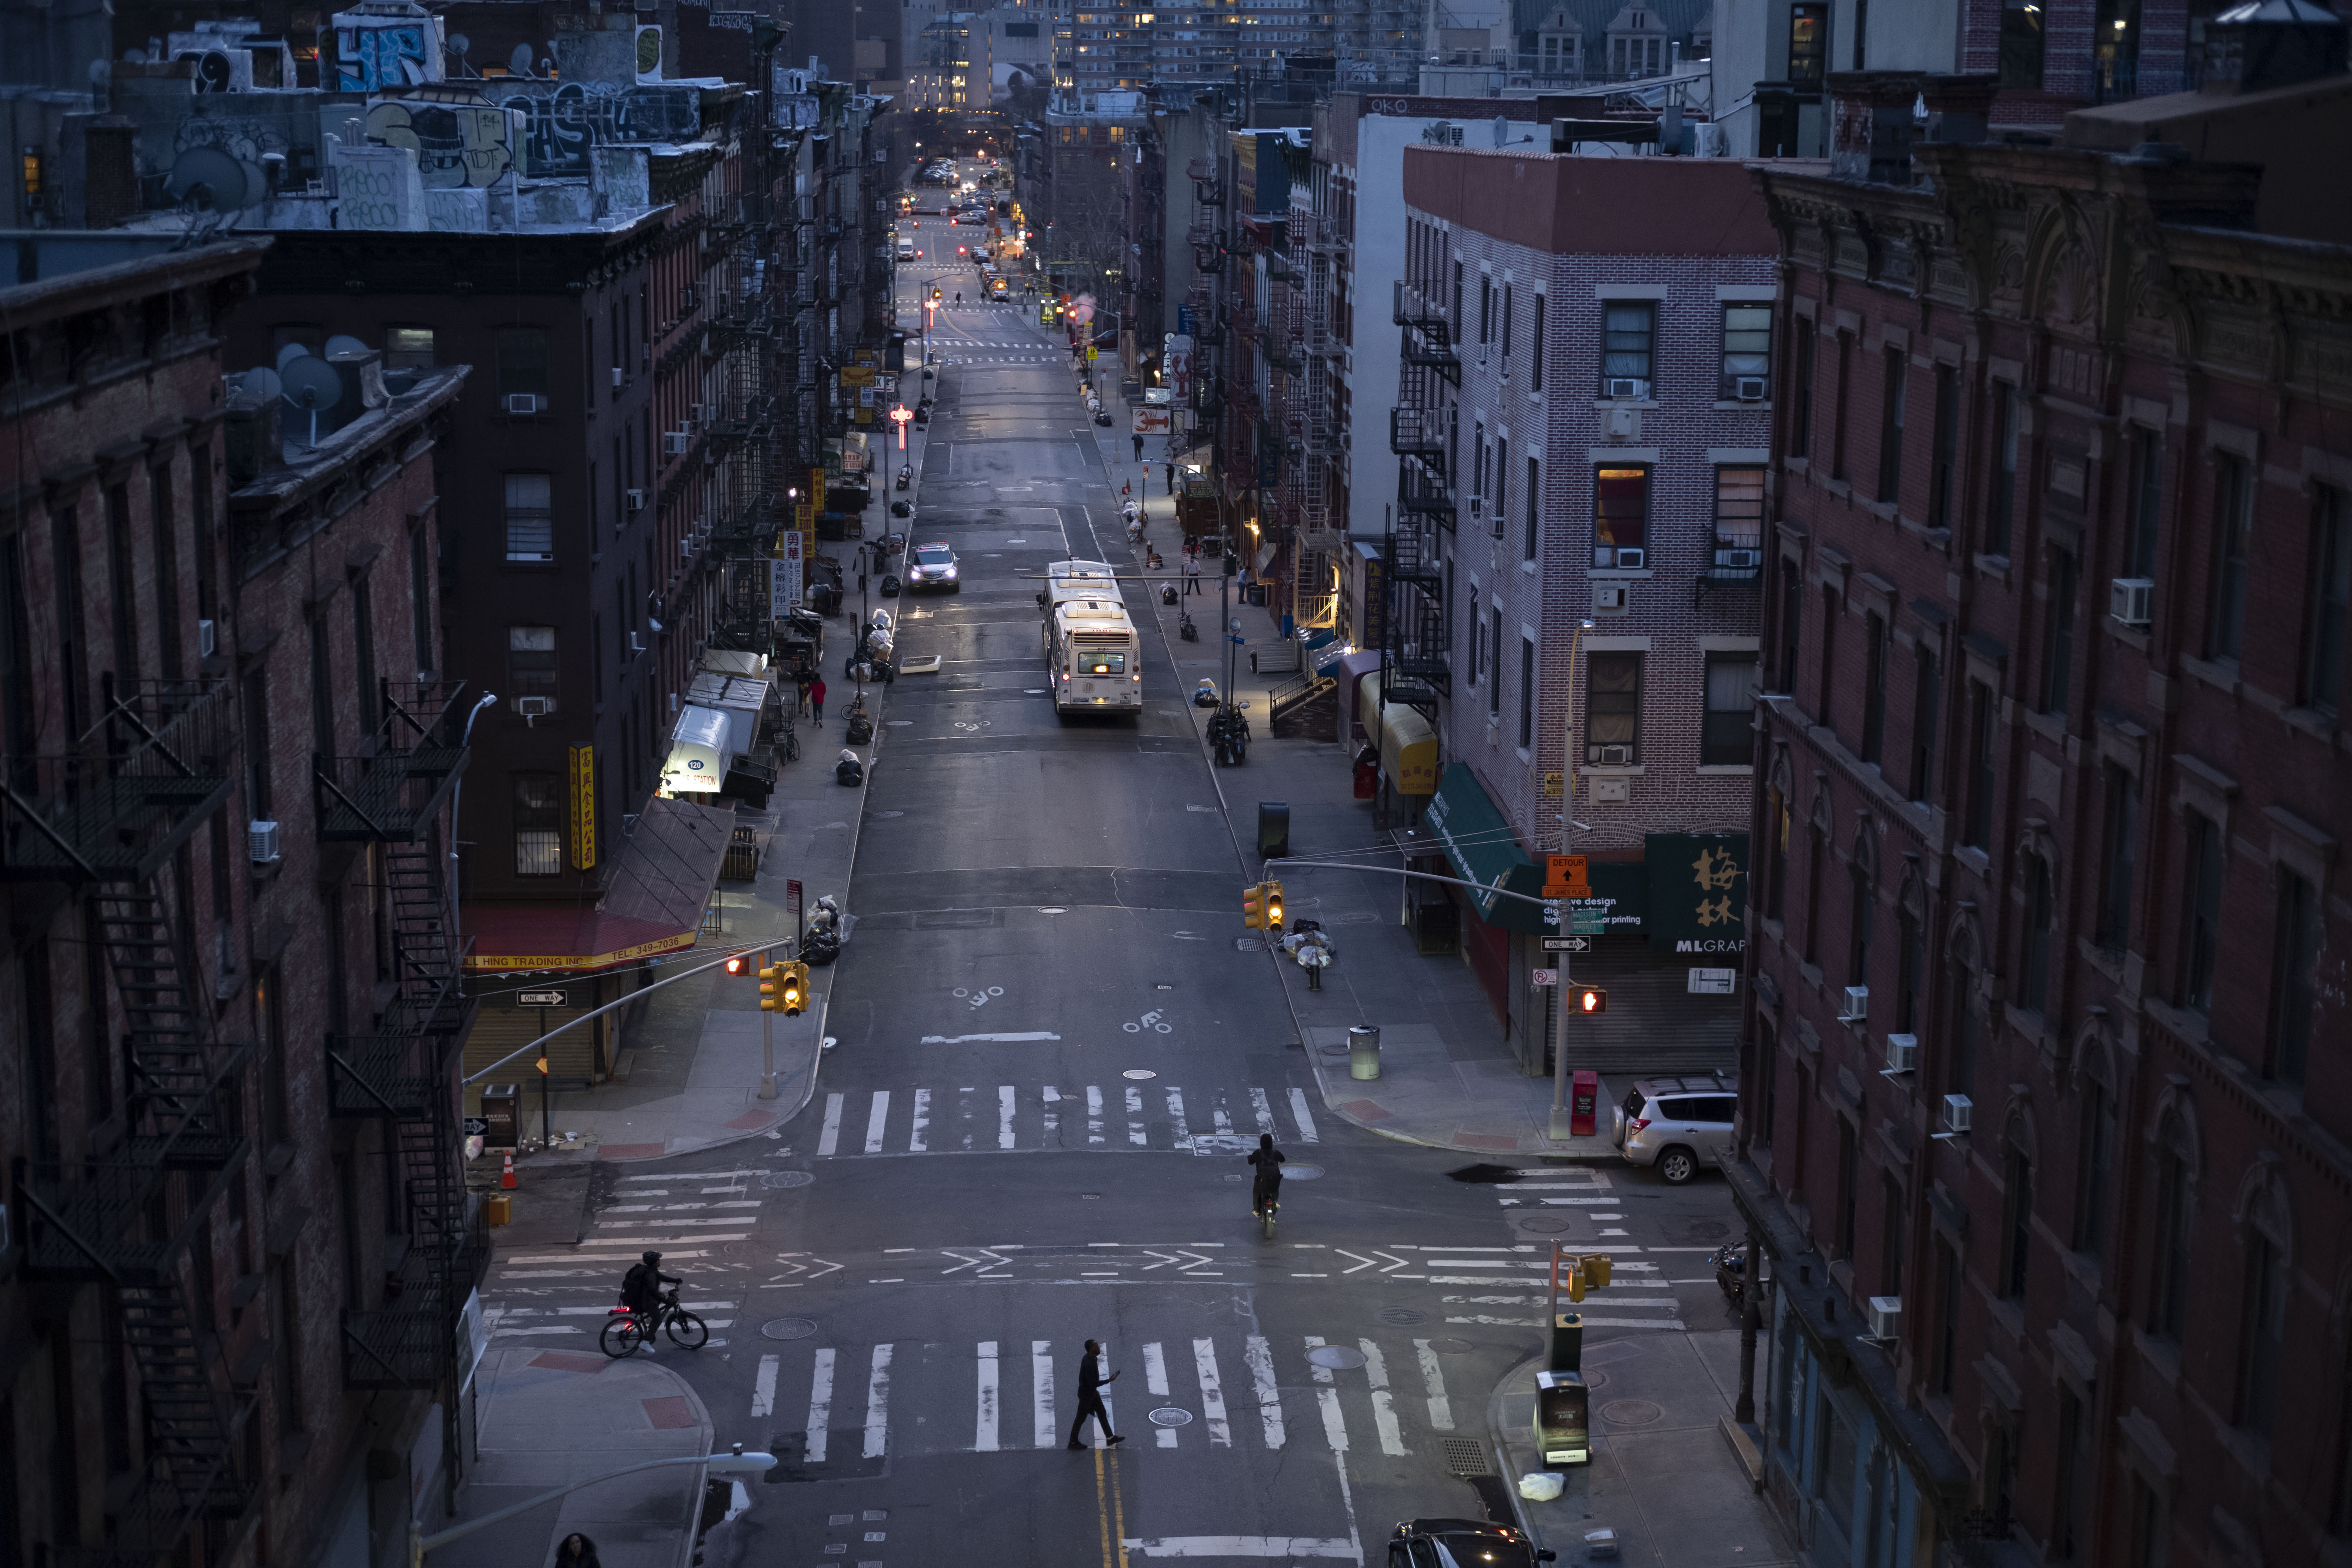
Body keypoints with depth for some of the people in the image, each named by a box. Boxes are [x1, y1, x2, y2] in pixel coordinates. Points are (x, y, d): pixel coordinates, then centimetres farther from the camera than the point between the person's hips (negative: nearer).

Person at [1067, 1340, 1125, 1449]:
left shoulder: (1090, 1358, -2)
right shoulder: (1088, 1364, -33)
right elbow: (1093, 1383, -32)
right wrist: (1109, 1380, -28)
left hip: (1093, 1392, 9)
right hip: (1086, 1394, -9)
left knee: (1102, 1413, 15)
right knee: (1081, 1418, 6)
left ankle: (1110, 1438, 25)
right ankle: (1073, 1442, 22)